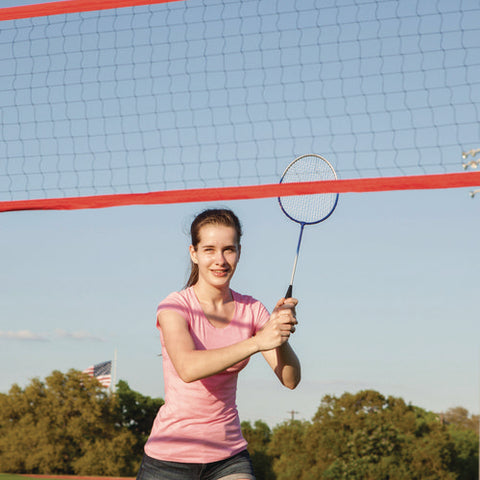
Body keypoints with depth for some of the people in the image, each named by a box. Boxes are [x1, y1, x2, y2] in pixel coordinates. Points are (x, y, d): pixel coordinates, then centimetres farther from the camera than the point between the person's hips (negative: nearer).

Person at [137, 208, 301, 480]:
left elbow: (290, 379, -7)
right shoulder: (175, 307, -10)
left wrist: (281, 338, -26)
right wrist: (257, 342, -36)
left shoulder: (251, 310, 1)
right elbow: (188, 368, -29)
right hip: (171, 455, -3)